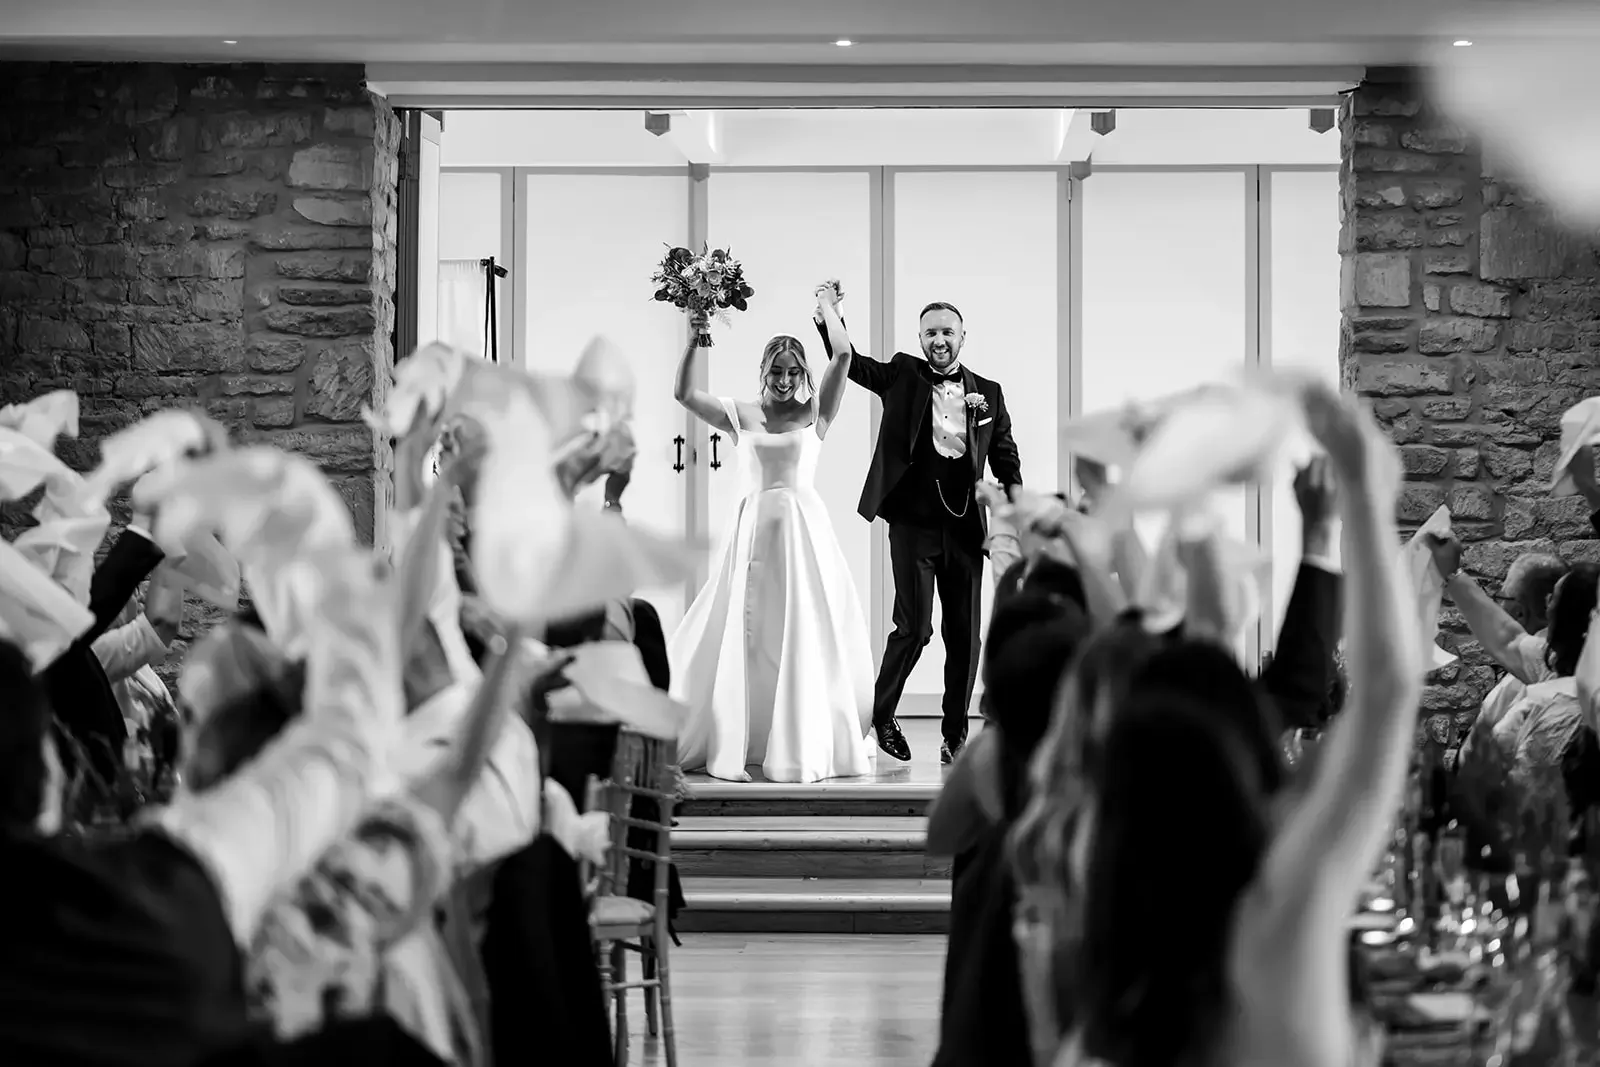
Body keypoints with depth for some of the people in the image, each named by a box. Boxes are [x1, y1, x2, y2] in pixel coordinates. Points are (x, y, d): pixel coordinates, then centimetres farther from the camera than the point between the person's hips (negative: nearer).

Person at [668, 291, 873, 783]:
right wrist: (694, 342, -10)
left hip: (805, 528, -1)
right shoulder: (741, 415, 8)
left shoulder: (815, 414, 5)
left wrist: (830, 310, -11)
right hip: (754, 528, 1)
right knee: (746, 636, 1)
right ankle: (735, 744, 5)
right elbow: (684, 393, -1)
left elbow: (843, 357, -6)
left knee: (805, 636, 0)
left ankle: (806, 746, 7)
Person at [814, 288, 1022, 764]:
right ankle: (881, 714, 12)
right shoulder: (903, 377, 6)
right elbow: (848, 360, -4)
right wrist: (827, 312, -19)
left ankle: (955, 734, 16)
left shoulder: (988, 393, 11)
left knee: (964, 634, 4)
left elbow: (1006, 461, 12)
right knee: (915, 627, -9)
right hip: (914, 523, -3)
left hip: (965, 526, 3)